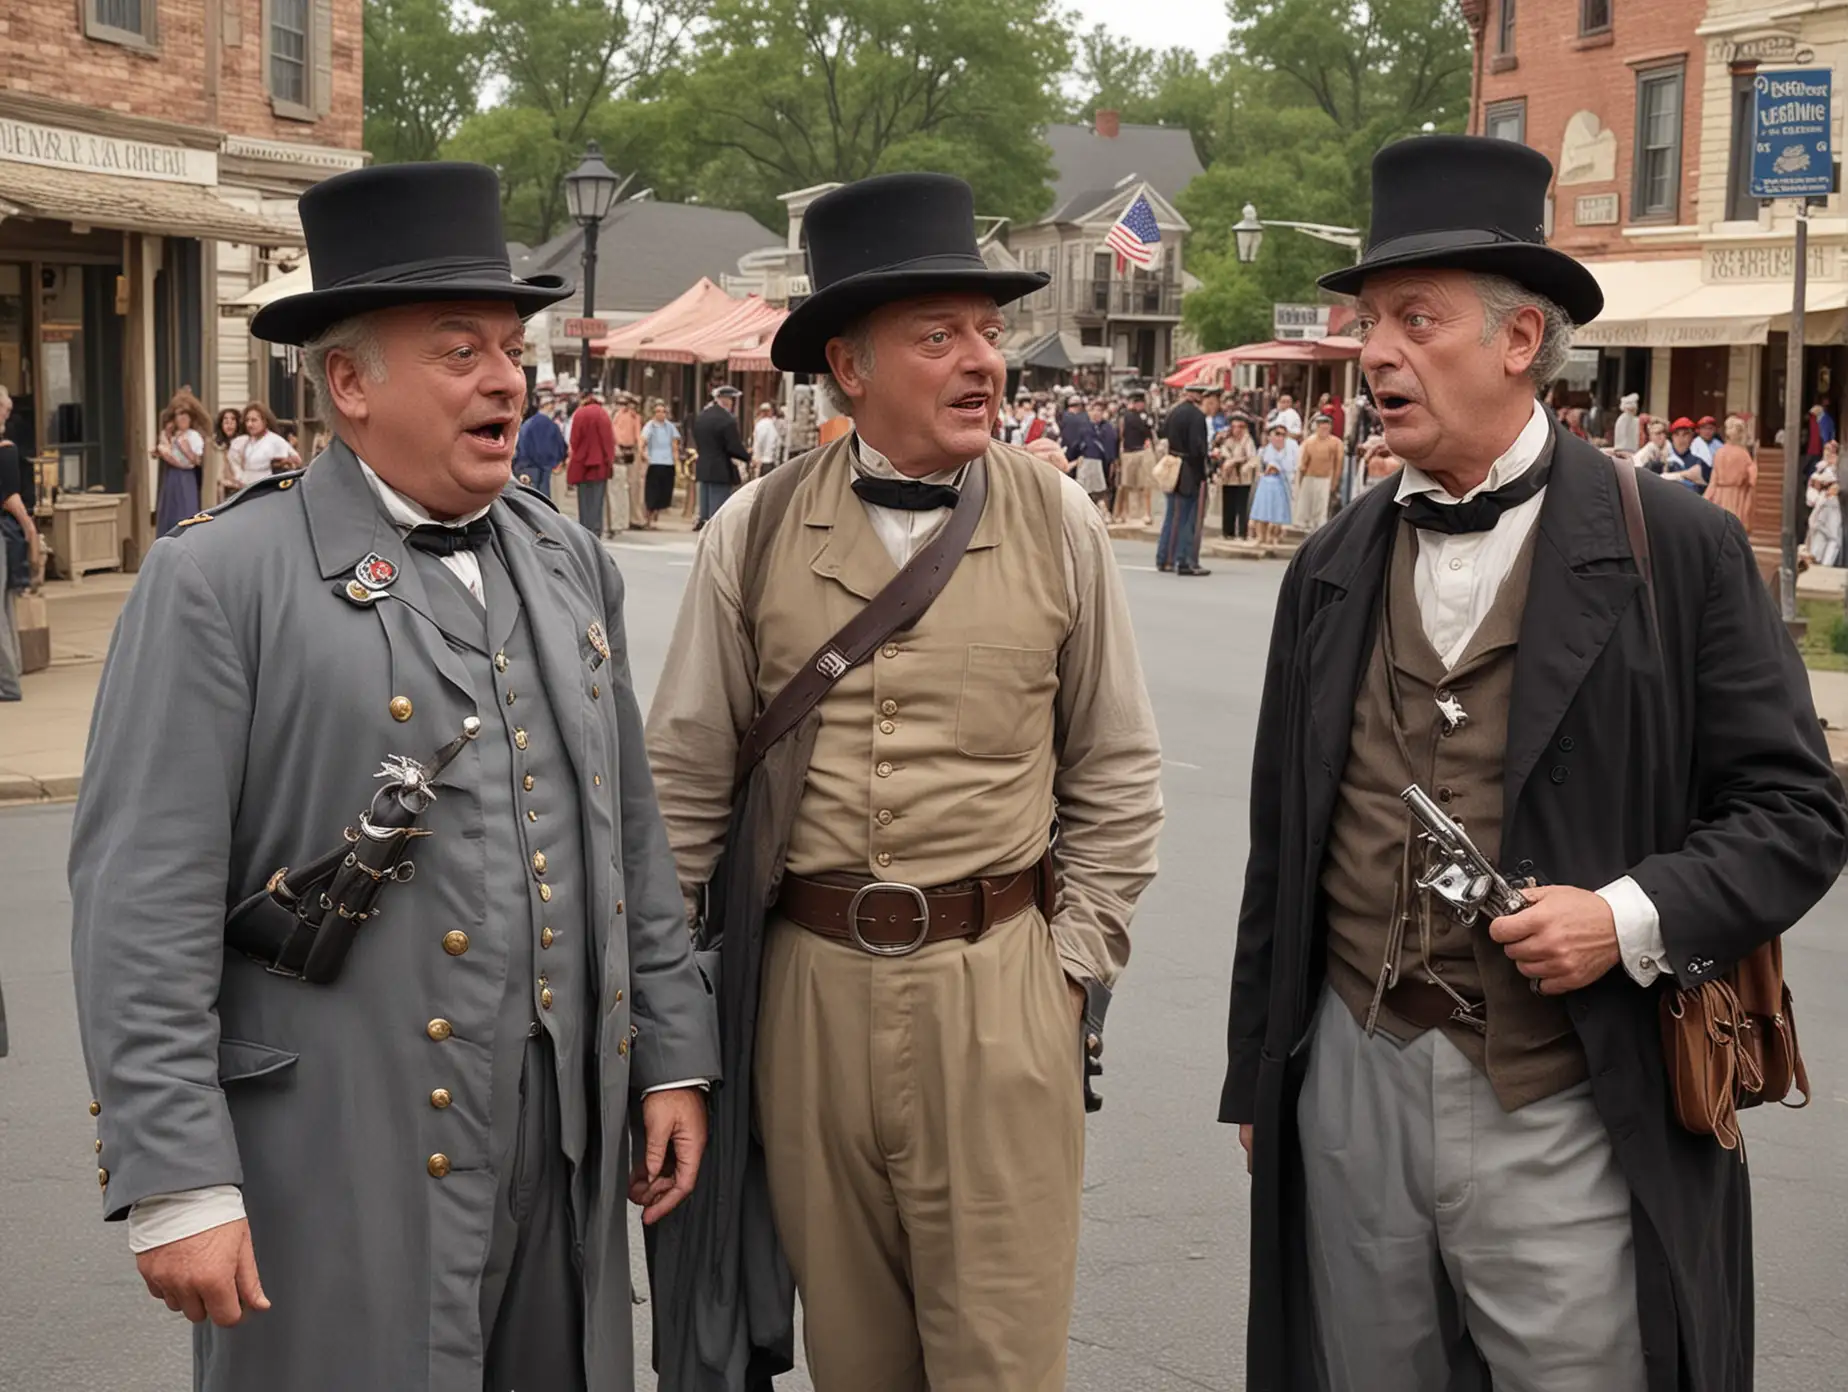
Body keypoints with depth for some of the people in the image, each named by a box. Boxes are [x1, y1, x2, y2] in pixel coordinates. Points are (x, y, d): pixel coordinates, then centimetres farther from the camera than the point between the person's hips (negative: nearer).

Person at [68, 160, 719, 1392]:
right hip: (342, 1165, -5)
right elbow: (144, 904, -12)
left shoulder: (571, 565, 11)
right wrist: (176, 1183, -16)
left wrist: (672, 1055, 13)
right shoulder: (218, 583, -9)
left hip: (568, 1140, 6)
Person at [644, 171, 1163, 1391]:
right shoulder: (755, 535, 0)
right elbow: (685, 778, 5)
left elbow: (1115, 773, 5)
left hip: (998, 983, -1)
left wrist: (1076, 962, 1)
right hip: (811, 976, 1)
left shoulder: (1059, 525, 0)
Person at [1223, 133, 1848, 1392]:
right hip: (1351, 1095, 4)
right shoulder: (1332, 568, 8)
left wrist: (1633, 919, -18)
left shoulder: (1679, 549, -4)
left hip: (1563, 1117, -4)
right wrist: (1257, 1075, 16)